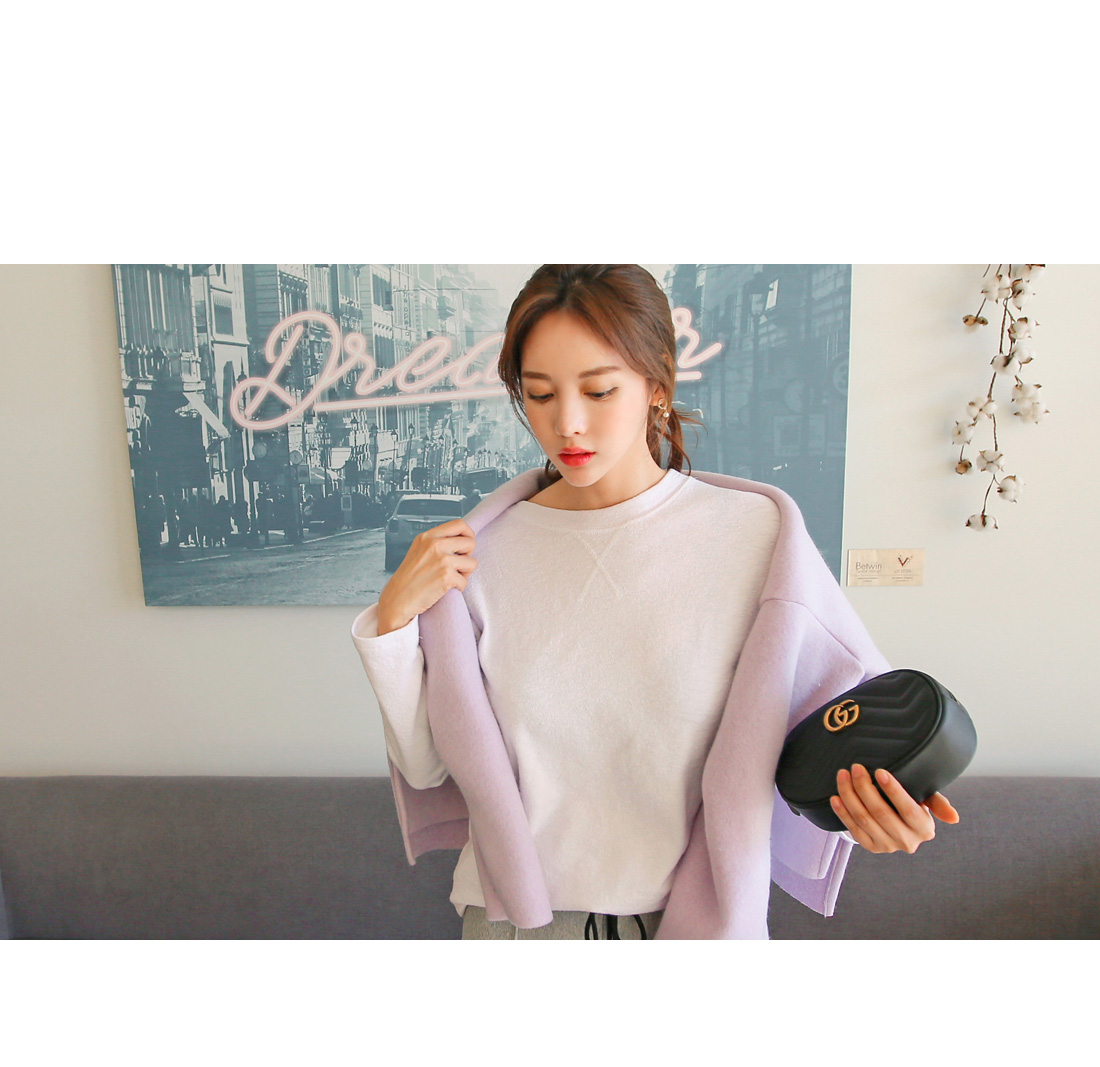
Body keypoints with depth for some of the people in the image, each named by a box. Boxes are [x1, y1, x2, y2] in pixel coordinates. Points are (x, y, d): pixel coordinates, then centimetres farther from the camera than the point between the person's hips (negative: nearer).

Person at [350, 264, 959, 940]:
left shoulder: (758, 533, -15)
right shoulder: (477, 553, -10)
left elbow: (828, 704, -6)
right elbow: (426, 763, -6)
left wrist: (865, 785, -25)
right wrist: (393, 619, -18)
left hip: (695, 909, 0)